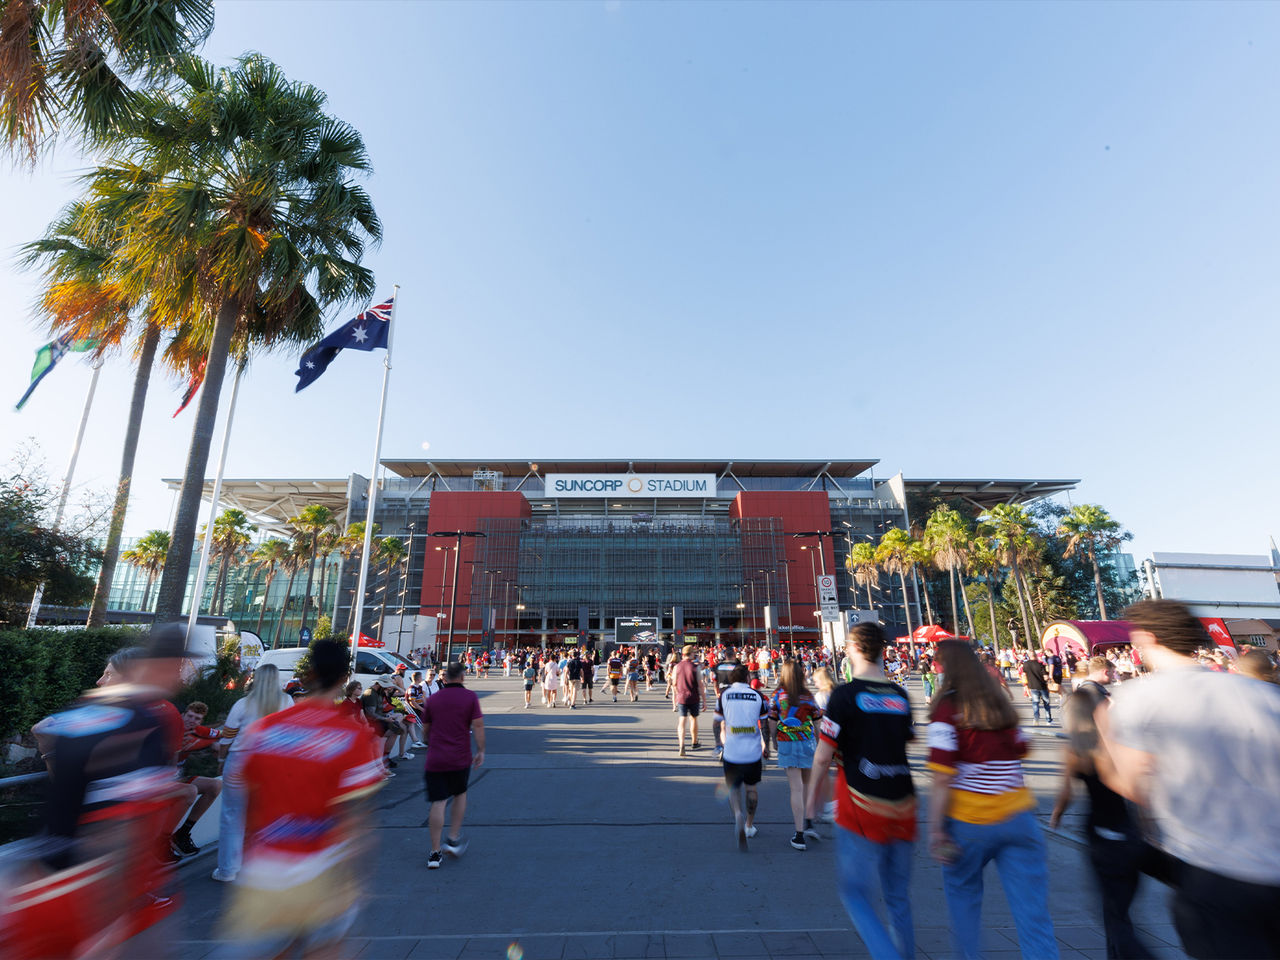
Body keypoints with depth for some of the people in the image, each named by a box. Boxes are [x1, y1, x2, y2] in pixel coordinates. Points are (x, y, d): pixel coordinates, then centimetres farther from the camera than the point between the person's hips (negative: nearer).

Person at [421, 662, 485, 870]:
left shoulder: (432, 699, 4)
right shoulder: (470, 696, -5)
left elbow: (425, 729, 13)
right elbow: (478, 725, -11)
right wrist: (481, 751, -2)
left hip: (435, 759, 1)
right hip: (460, 758, -1)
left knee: (437, 803, 4)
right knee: (460, 795, 21)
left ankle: (435, 853, 8)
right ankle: (453, 840, 21)